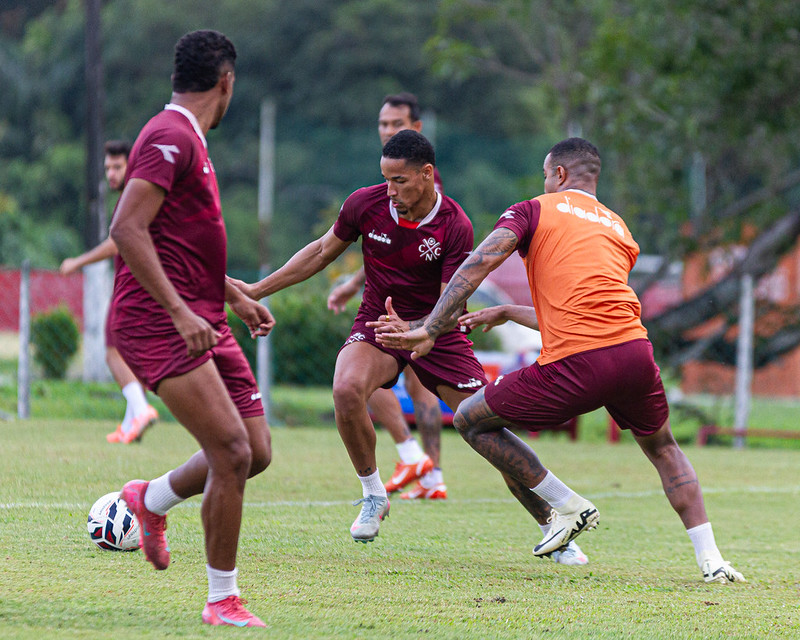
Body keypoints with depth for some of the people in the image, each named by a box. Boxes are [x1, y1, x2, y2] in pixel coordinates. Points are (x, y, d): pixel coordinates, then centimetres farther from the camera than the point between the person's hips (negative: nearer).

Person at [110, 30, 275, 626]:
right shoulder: (171, 139, -12)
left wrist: (236, 296, 31)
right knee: (233, 452, -15)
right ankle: (223, 600, -6)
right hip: (159, 324, -10)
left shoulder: (189, 141, 20)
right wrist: (179, 312, -26)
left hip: (201, 323, 10)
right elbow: (126, 229, -22)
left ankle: (152, 499, 28)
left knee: (255, 452, 5)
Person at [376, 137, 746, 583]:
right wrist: (505, 314, 44)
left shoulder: (535, 210, 13)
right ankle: (711, 560, 17)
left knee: (471, 420, 14)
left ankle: (568, 505, 10)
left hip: (575, 366, -5)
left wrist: (430, 330, -6)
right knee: (663, 448, 30)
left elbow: (479, 263, -3)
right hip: (634, 348, 5)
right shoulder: (619, 229, 28)